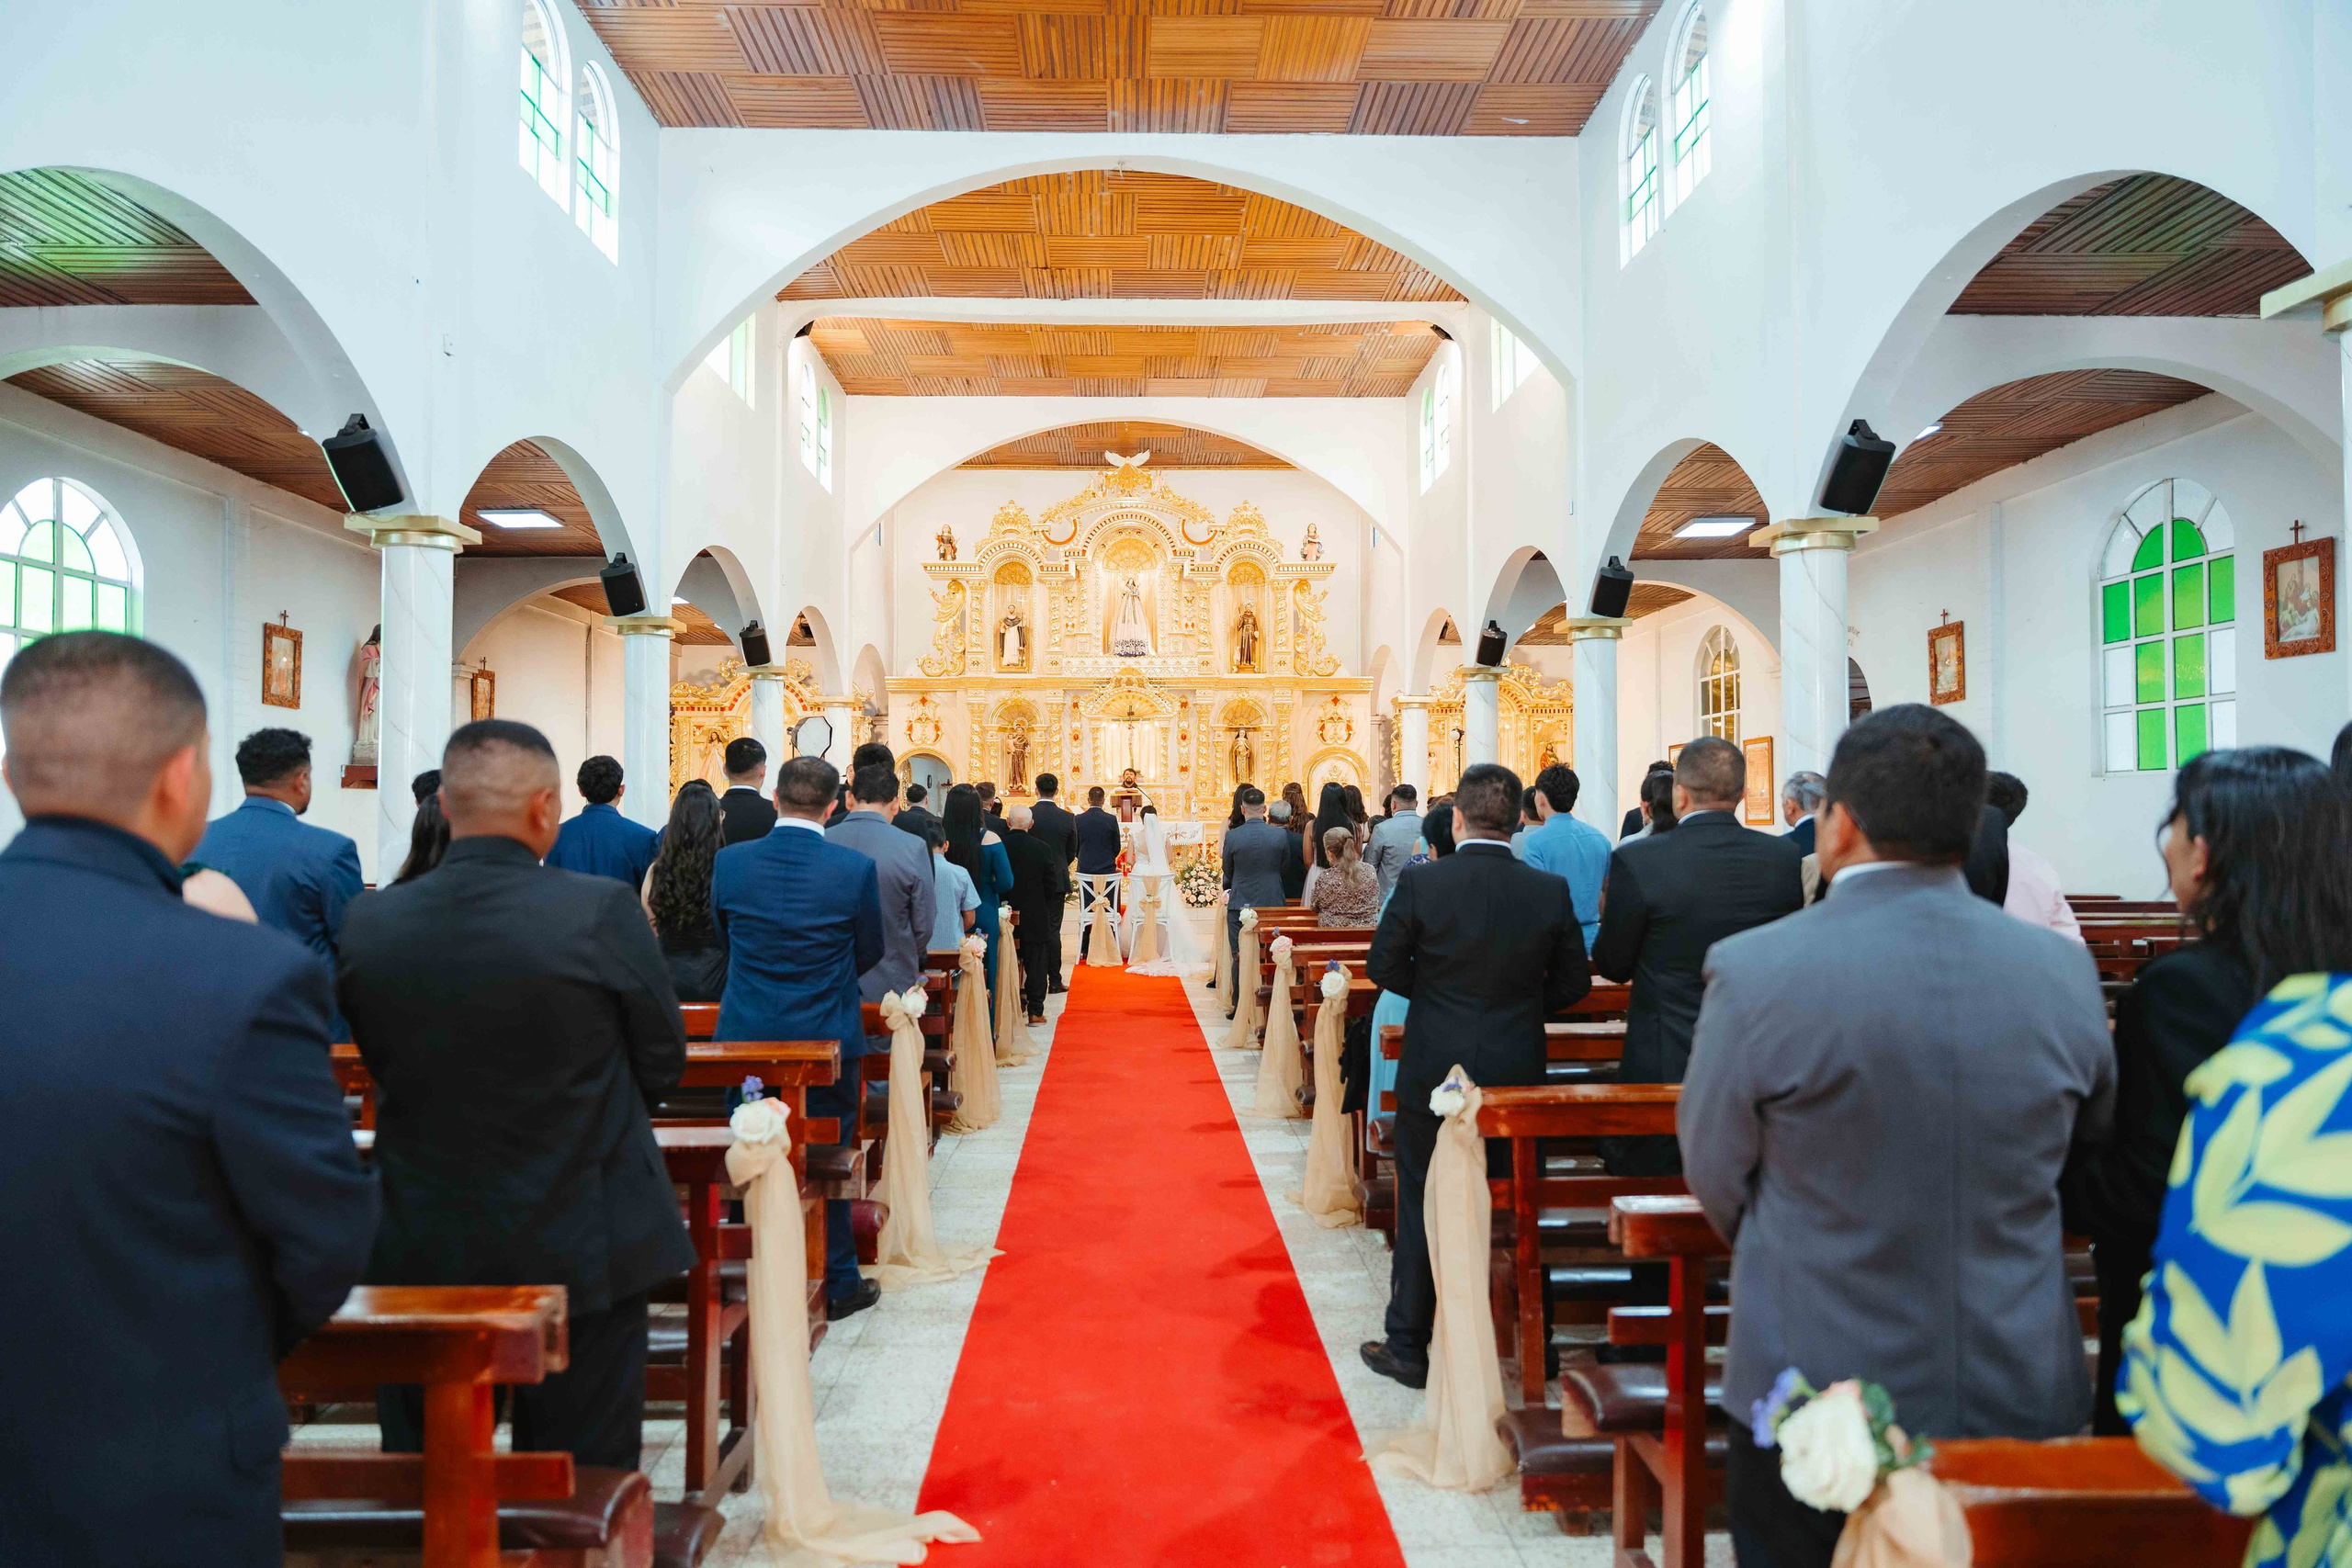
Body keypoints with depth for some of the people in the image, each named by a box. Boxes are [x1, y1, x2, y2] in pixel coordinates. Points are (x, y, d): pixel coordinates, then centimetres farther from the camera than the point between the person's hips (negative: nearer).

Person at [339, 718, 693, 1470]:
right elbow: (662, 1065, -7)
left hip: (419, 1251, 3)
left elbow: (383, 1069, 4)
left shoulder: (368, 924, -8)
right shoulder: (602, 910, -18)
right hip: (580, 1250, -3)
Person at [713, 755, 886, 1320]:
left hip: (746, 1036, 2)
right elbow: (870, 952, -2)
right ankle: (835, 1286, 22)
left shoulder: (729, 862, -8)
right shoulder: (856, 869, -15)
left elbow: (724, 937, 7)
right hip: (827, 1038, -2)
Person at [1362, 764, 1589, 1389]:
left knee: (1421, 1207, 11)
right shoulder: (1550, 891, -7)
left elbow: (1383, 967, -5)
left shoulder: (1419, 883, -14)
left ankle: (1408, 1348, 21)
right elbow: (1573, 982, 2)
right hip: (1517, 1072, 2)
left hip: (1433, 1073, -2)